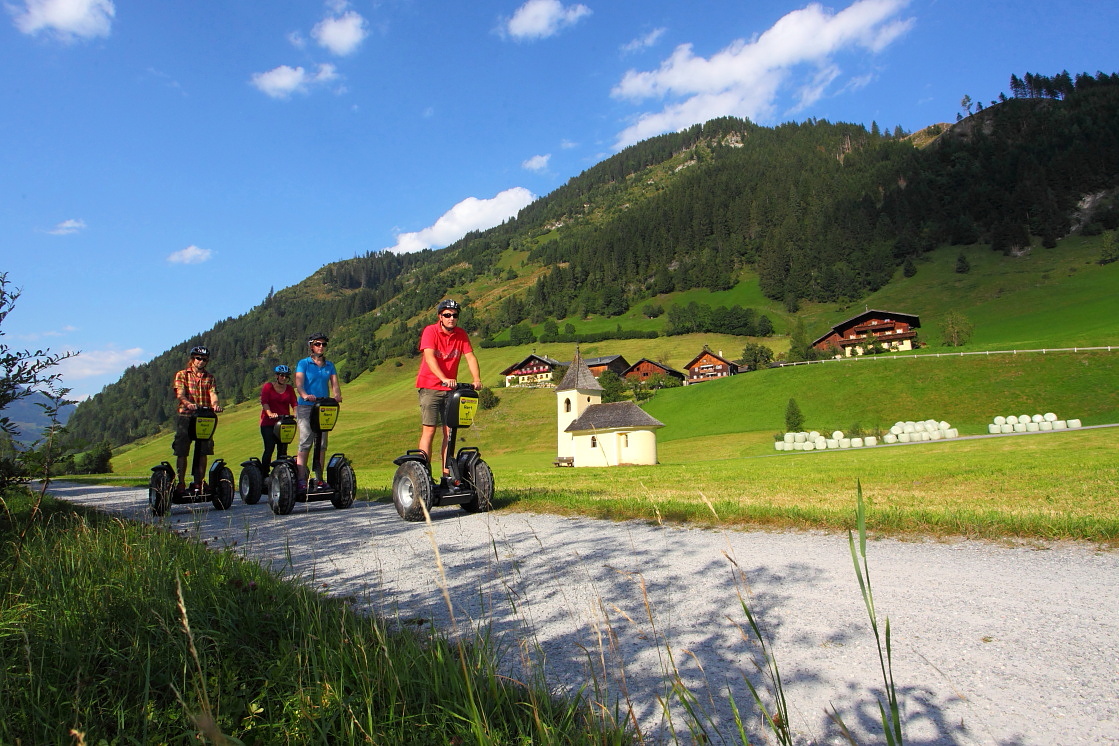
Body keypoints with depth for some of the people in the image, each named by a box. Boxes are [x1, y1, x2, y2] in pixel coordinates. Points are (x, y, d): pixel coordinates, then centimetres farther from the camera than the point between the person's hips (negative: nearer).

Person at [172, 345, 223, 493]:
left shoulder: (209, 377, 15)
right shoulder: (182, 375, 7)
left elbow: (213, 393, -1)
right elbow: (180, 394, -8)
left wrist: (215, 404, -24)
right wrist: (188, 403, -31)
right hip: (186, 417, -2)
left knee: (203, 452, 2)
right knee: (182, 452, -2)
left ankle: (200, 482, 10)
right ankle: (181, 482, 7)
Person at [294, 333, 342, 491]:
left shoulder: (329, 366, 14)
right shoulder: (303, 363, 3)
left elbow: (334, 383, 2)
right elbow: (298, 383, -11)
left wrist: (337, 395, -20)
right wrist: (305, 395, -32)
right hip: (306, 407, -4)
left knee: (322, 444, 4)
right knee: (305, 442, -12)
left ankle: (319, 479, 10)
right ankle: (301, 480, -14)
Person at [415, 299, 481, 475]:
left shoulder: (461, 335, 4)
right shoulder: (430, 331, -9)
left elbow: (470, 357, -4)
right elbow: (429, 357, -22)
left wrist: (477, 379, -22)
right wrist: (444, 378, -36)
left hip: (451, 388, 4)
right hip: (430, 387, -4)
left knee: (449, 432, 4)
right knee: (429, 430, -7)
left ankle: (447, 474, 9)